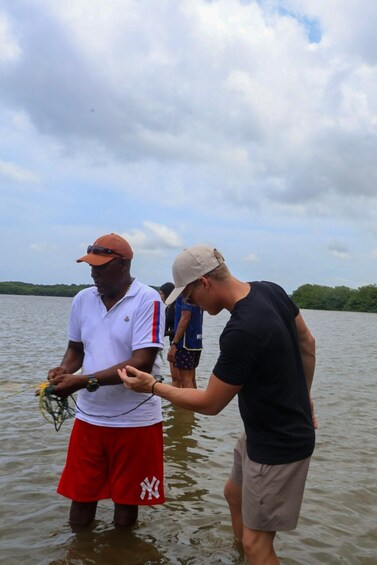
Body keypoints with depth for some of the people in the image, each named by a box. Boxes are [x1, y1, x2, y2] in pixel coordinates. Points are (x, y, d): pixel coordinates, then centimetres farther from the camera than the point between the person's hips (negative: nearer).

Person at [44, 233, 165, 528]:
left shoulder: (148, 301, -14)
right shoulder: (82, 299, 3)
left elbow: (142, 362, -21)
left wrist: (85, 381, -25)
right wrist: (64, 369, -8)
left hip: (135, 421, -4)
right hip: (88, 417, 5)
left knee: (127, 502, 13)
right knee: (80, 499, 15)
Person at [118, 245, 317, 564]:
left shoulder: (241, 332, -33)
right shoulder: (270, 290, -7)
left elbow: (210, 404, -20)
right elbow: (307, 342, 7)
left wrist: (153, 387, -9)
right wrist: (303, 397, 16)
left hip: (278, 445, -9)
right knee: (235, 494, 27)